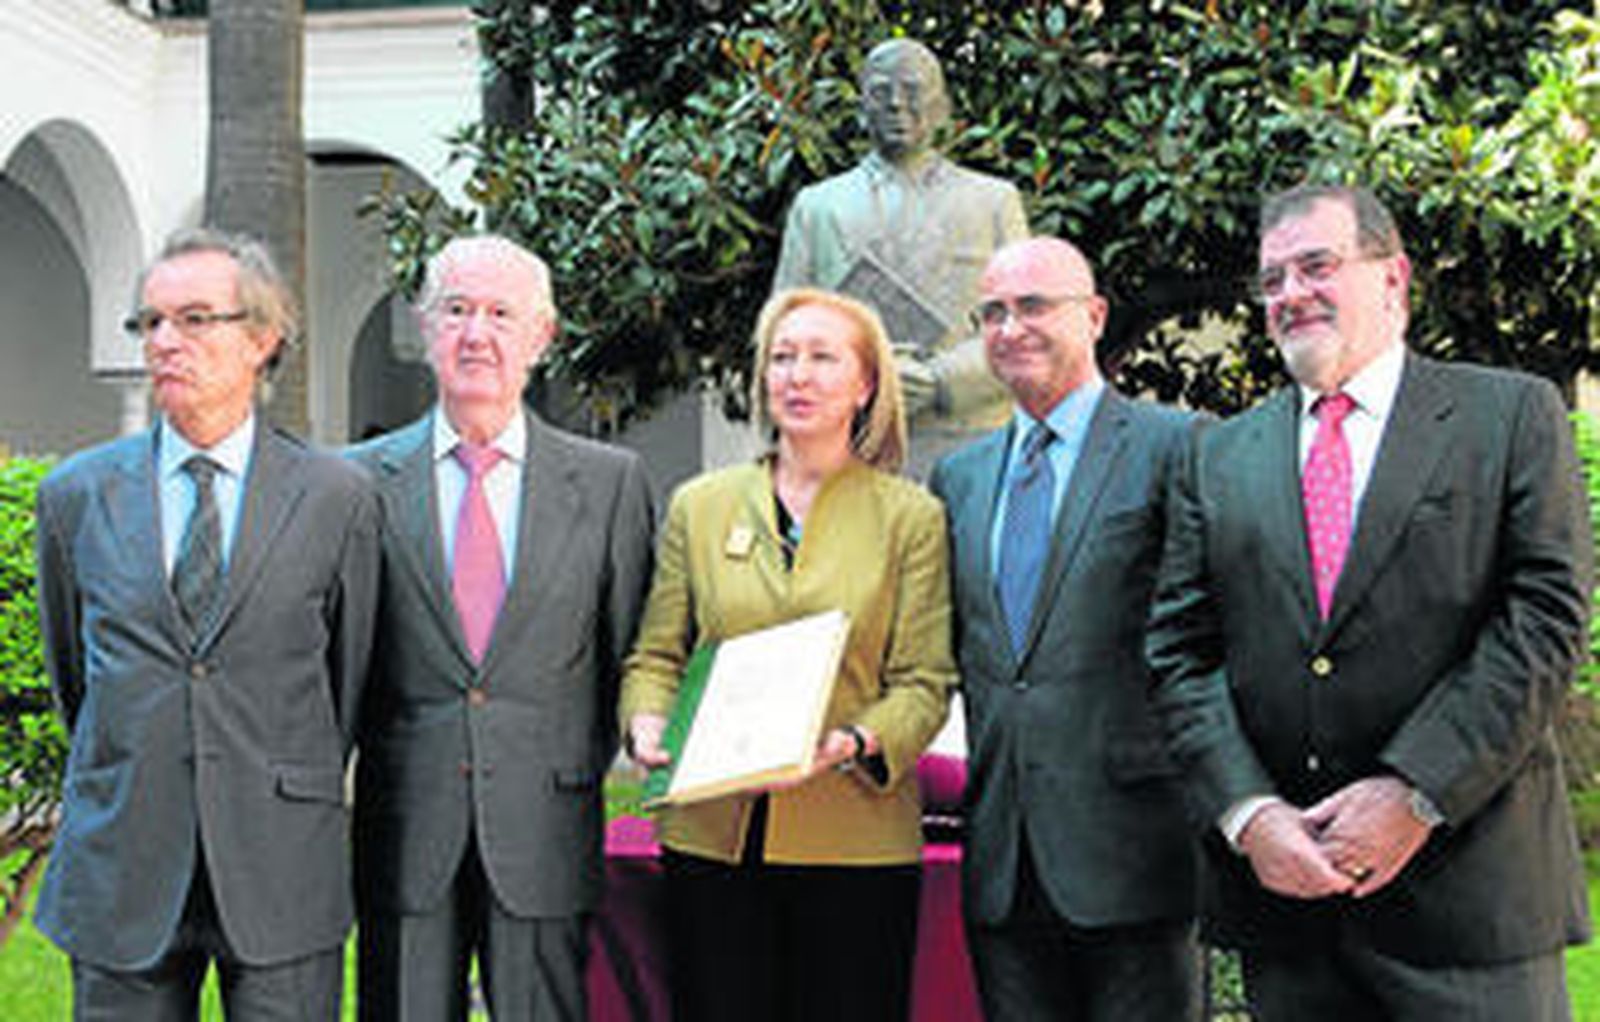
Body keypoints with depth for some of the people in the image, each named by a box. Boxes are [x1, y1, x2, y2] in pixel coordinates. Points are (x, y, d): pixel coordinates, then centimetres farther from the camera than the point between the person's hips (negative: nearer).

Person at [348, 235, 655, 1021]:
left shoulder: (609, 481, 4)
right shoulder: (363, 479, 4)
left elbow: (632, 654, 7)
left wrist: (581, 771, 2)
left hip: (544, 834, 0)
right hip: (406, 833, 0)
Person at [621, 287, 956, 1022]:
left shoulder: (911, 516, 4)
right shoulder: (698, 506, 11)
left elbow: (925, 684, 1)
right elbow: (656, 655, 12)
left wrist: (858, 742, -18)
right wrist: (647, 720, -8)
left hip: (855, 843, -1)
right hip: (711, 833, 2)